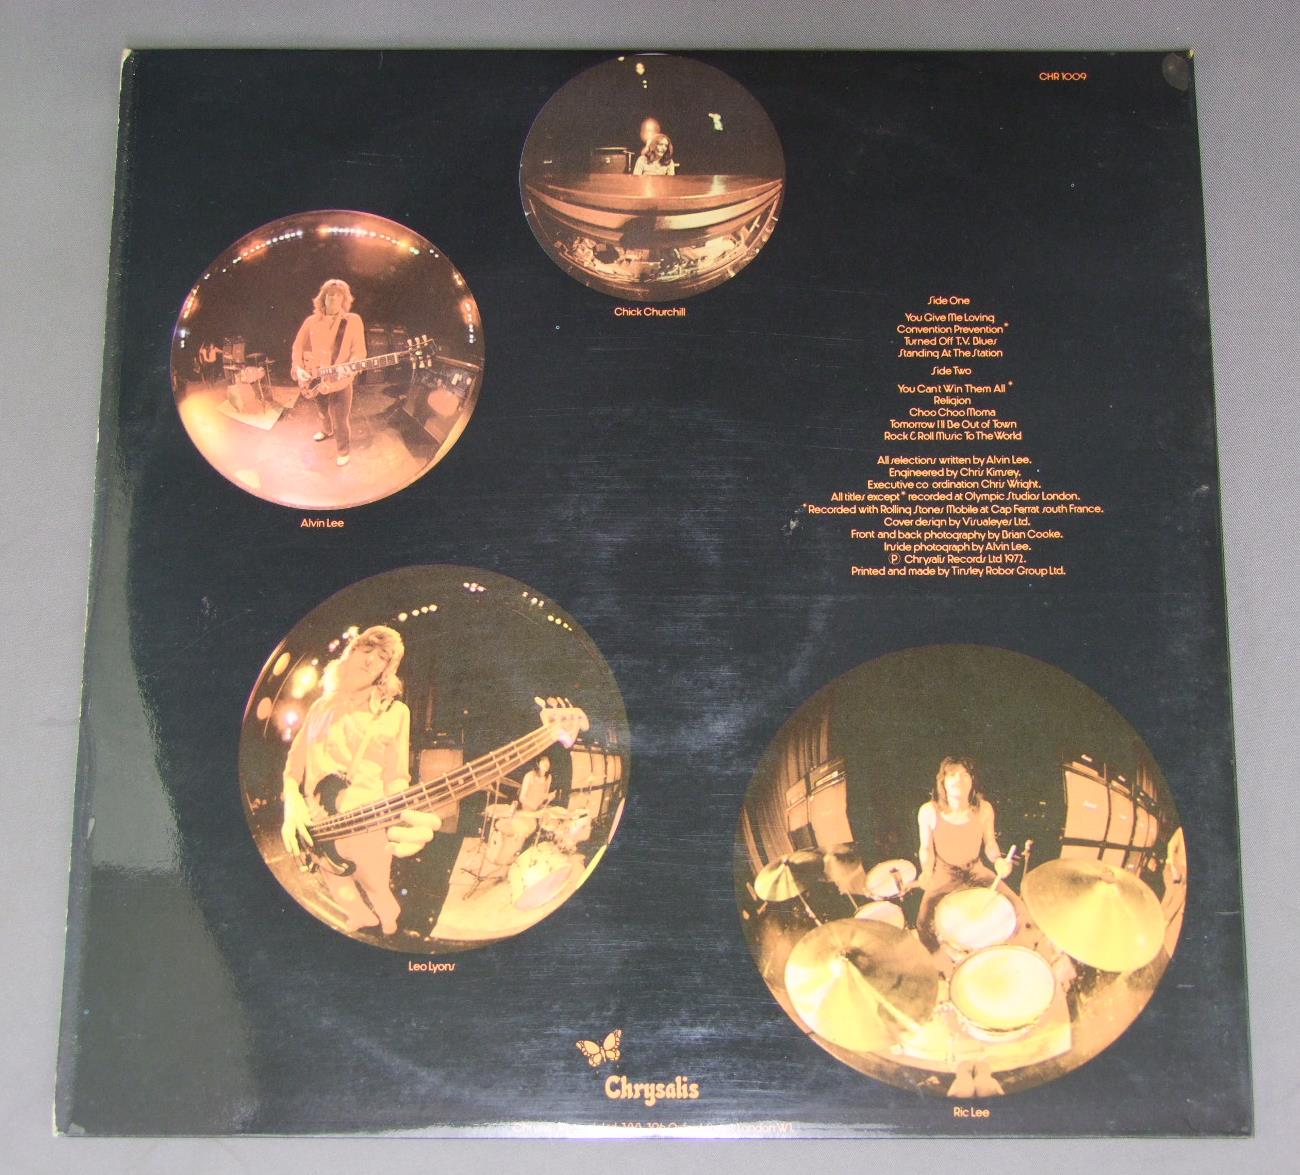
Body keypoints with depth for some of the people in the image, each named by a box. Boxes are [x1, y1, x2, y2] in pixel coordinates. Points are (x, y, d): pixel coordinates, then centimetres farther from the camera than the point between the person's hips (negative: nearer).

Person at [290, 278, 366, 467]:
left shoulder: (353, 320, -9)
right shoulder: (311, 321, 1)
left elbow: (359, 351, -12)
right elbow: (298, 346, 7)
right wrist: (298, 369, -7)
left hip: (340, 381, -4)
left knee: (341, 420, -1)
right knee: (323, 412, 27)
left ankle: (343, 450, 23)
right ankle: (326, 430, 58)